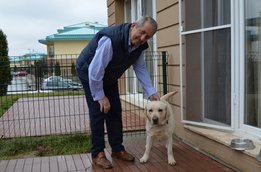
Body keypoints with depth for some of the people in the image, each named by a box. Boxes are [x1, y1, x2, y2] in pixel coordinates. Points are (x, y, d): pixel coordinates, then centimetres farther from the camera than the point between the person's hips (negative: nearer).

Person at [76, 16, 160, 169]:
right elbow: (95, 70, -33)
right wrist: (100, 96, -24)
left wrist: (151, 92, -10)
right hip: (89, 72, -7)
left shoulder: (140, 45, -14)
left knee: (115, 110, 4)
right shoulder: (110, 39, -38)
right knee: (98, 111, -10)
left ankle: (117, 149, 17)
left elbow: (141, 68, -2)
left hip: (109, 76, 7)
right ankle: (97, 153, 2)